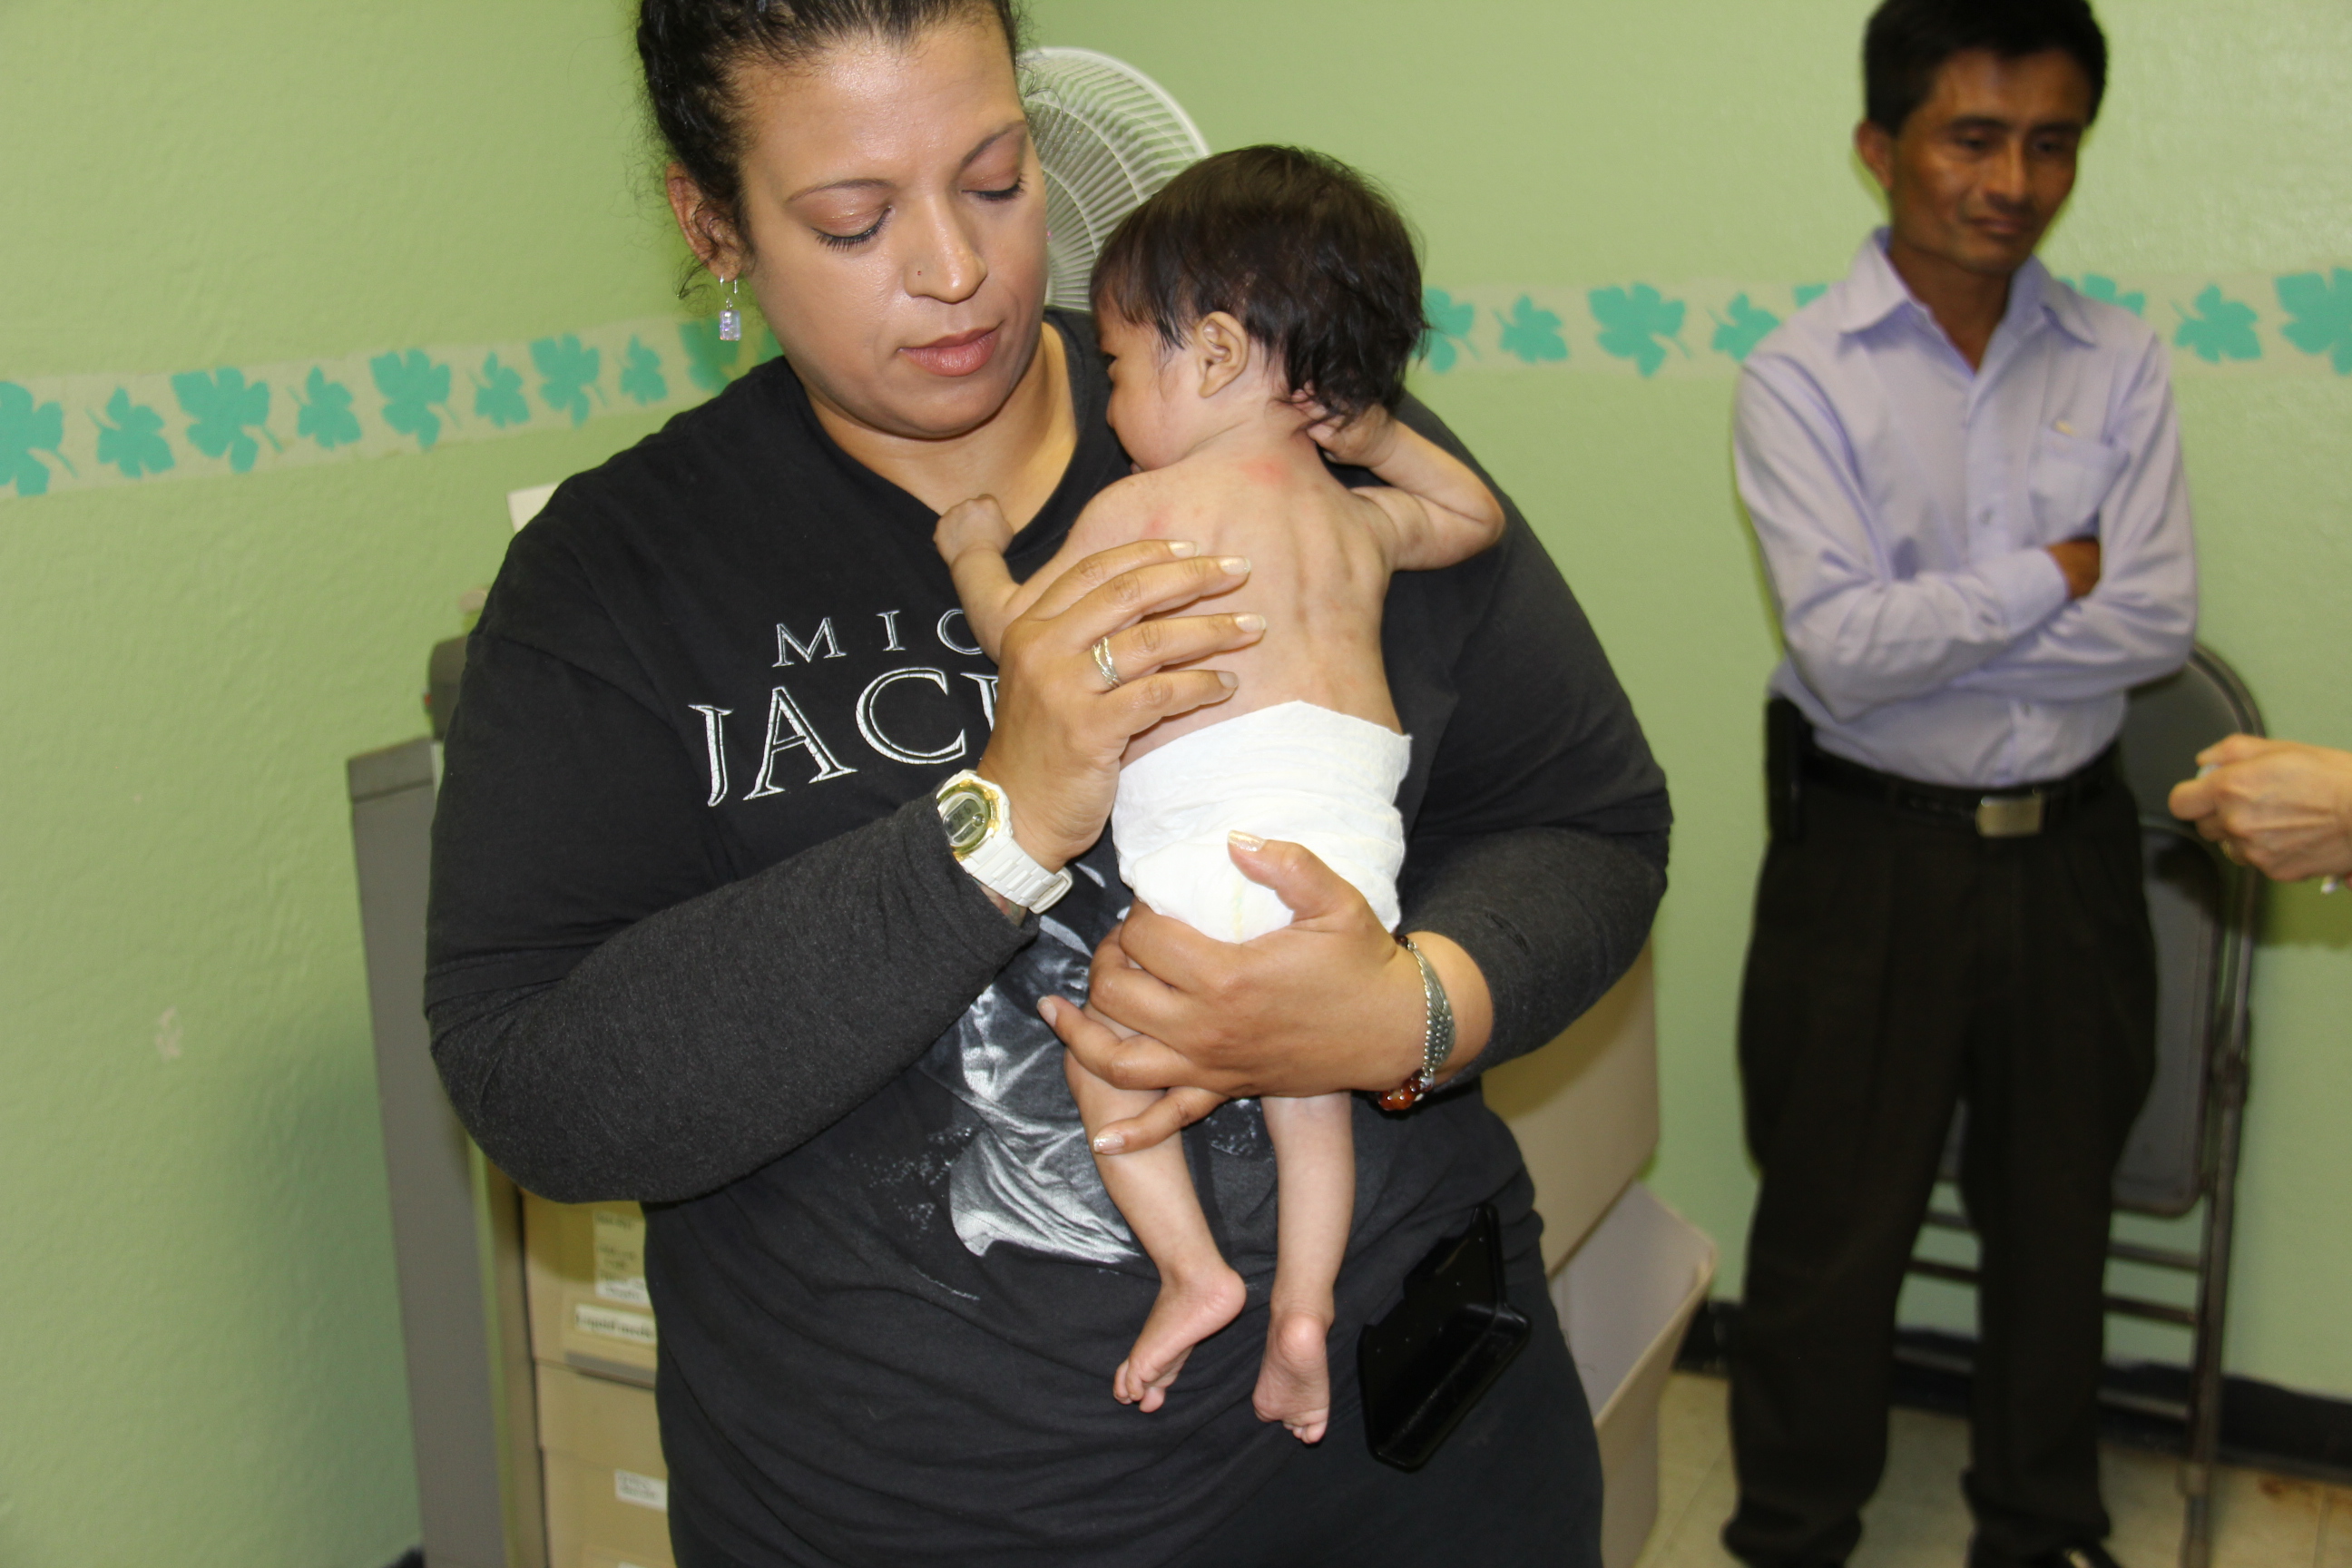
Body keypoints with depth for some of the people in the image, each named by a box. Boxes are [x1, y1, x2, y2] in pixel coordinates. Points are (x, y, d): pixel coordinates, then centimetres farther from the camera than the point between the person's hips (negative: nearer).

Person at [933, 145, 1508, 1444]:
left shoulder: (1139, 507, 2)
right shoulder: (1364, 521, 18)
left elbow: (1020, 636, 8)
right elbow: (1478, 518, 38)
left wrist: (974, 551, 26)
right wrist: (1381, 437, 40)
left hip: (1211, 860, -5)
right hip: (1354, 861, 5)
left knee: (1105, 1065, 13)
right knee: (1307, 1087, 19)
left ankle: (1193, 1270, 7)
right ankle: (1304, 1304, 15)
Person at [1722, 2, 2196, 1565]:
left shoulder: (2120, 363, 0)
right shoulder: (1801, 376, -10)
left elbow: (2160, 621, -9)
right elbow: (1838, 648, -20)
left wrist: (1926, 632, -16)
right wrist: (2051, 578, -12)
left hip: (2070, 849, 4)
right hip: (1869, 858, -3)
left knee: (2057, 1209, 18)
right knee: (1834, 1221, 10)